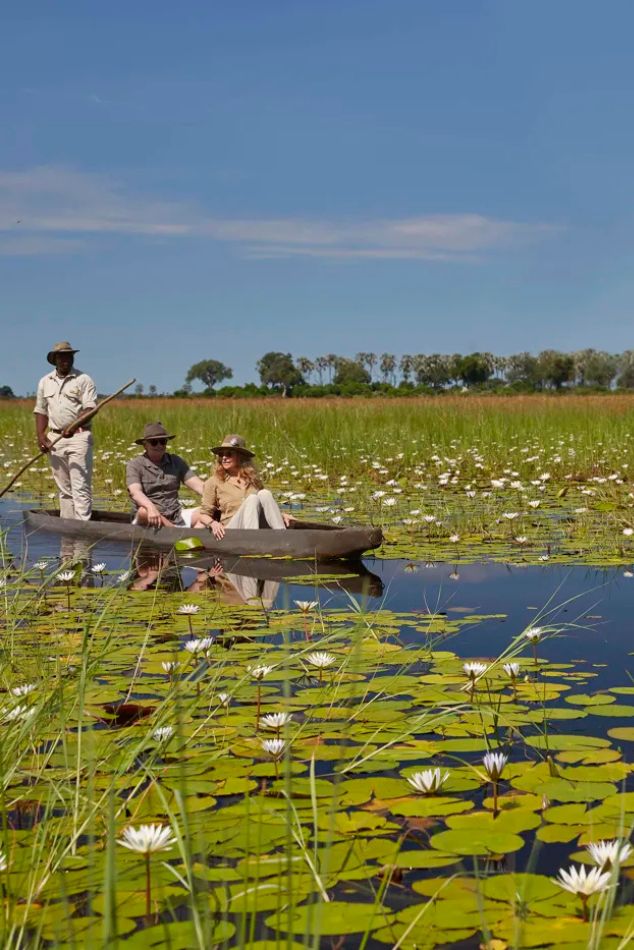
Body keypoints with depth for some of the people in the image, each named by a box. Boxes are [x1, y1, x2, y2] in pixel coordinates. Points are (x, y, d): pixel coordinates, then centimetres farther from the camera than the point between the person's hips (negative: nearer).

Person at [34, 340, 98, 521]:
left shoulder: (83, 380, -1)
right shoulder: (45, 382, 14)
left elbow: (90, 408, -11)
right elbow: (41, 411, 16)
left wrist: (72, 427, -26)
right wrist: (40, 436, 2)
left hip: (78, 437, -5)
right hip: (55, 439, 5)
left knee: (80, 487, -11)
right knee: (63, 488, 9)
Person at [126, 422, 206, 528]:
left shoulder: (176, 462, 14)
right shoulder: (134, 465, 2)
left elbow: (197, 485, 3)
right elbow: (135, 492, -17)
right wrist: (151, 507, -39)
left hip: (176, 516, 4)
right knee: (144, 511, -38)